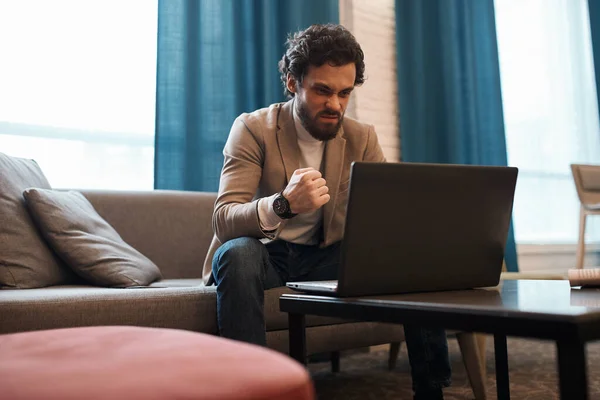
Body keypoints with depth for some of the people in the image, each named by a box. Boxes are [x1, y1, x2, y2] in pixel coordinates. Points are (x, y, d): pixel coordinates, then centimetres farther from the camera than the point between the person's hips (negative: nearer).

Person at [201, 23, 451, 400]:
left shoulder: (362, 138, -2)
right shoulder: (253, 128, -14)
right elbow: (223, 219, -25)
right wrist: (282, 204, -47)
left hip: (327, 256, 4)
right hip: (265, 254, -3)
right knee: (237, 252, -37)